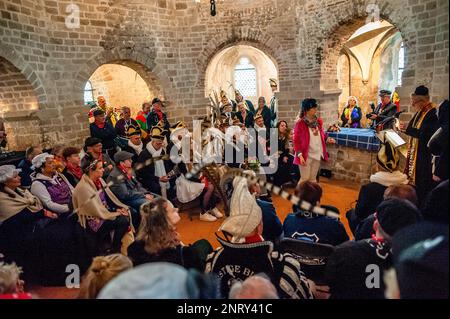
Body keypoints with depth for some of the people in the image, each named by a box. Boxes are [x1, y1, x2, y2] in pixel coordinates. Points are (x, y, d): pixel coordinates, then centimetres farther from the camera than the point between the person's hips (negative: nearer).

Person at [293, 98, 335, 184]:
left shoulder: (319, 121, 4)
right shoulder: (300, 123, -13)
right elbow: (296, 141, -12)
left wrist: (327, 139, -2)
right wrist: (300, 155, -19)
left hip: (317, 154, 6)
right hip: (306, 155, -6)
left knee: (313, 178, 14)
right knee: (305, 179, -2)